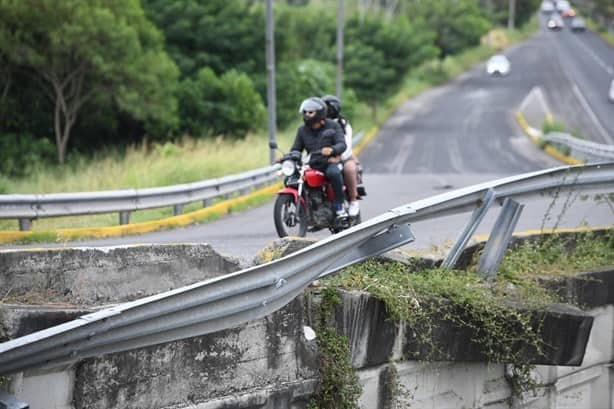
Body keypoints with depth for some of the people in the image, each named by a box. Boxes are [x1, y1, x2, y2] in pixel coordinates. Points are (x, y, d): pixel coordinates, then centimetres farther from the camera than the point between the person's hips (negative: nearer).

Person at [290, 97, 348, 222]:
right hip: (312, 166, 4)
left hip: (331, 163, -4)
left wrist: (331, 150, -31)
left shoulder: (333, 126, 3)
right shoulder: (302, 130, 14)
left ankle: (340, 208, -30)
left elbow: (342, 144, -9)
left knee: (334, 173, -39)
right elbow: (296, 149, 14)